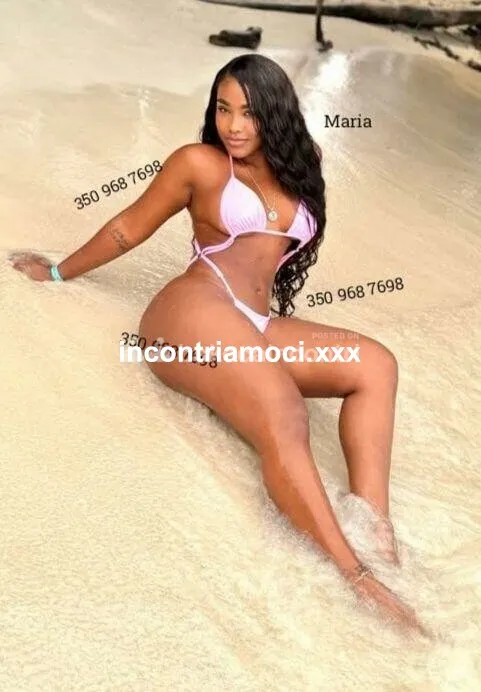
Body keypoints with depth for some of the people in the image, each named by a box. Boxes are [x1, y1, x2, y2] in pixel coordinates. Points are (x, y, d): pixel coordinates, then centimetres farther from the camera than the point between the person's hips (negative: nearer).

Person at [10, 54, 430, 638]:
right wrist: (58, 272, 22)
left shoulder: (297, 168, 20)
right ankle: (357, 581, -36)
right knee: (283, 421, -31)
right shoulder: (199, 163, 5)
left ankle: (378, 536, -27)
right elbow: (127, 229, 14)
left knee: (375, 365, -16)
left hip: (257, 325, 6)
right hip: (197, 310, -6)